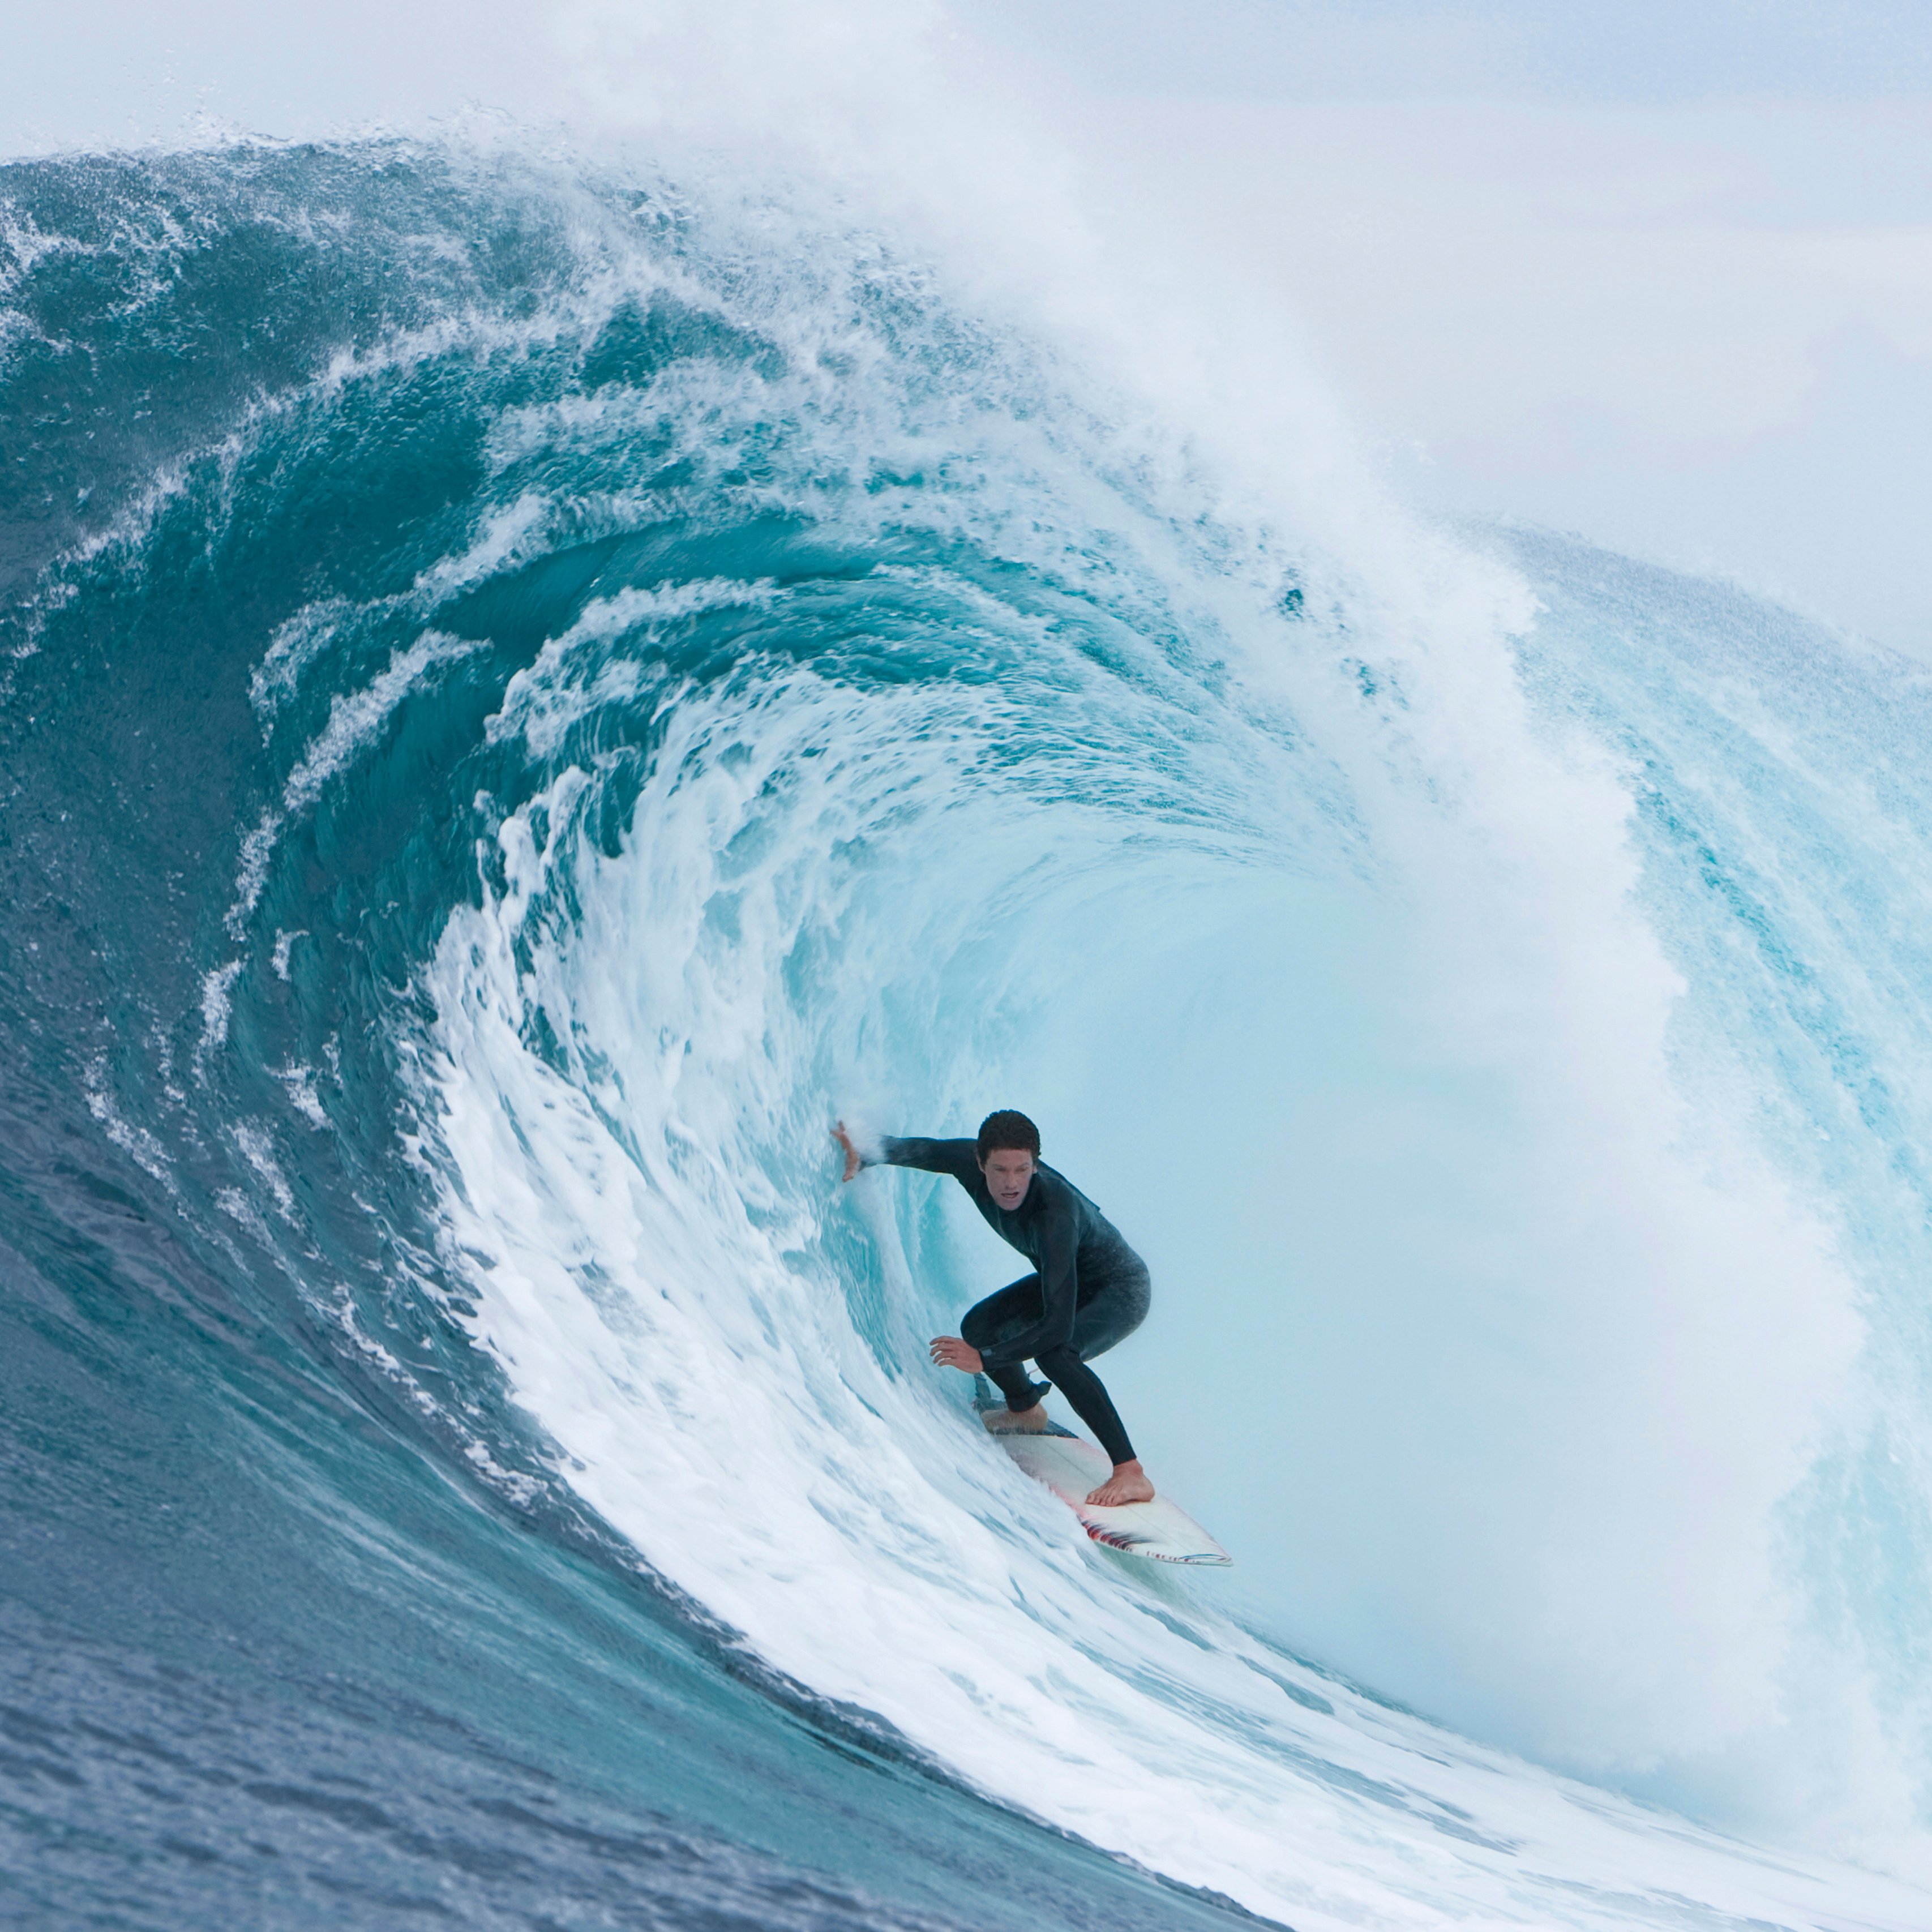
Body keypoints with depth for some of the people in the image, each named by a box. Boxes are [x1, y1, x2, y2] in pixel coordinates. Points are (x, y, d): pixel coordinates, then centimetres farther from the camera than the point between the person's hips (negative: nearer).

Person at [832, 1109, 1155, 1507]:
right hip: (1070, 1279, 8)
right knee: (978, 1326, 10)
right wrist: (861, 1154, -19)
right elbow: (921, 1151, -2)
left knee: (1054, 1352, -33)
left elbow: (1059, 1326, -41)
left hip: (1123, 1290, -8)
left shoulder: (1055, 1213, -41)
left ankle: (1132, 1475, -32)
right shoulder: (971, 1162, -22)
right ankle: (1026, 1410, 39)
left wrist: (985, 1359, -37)